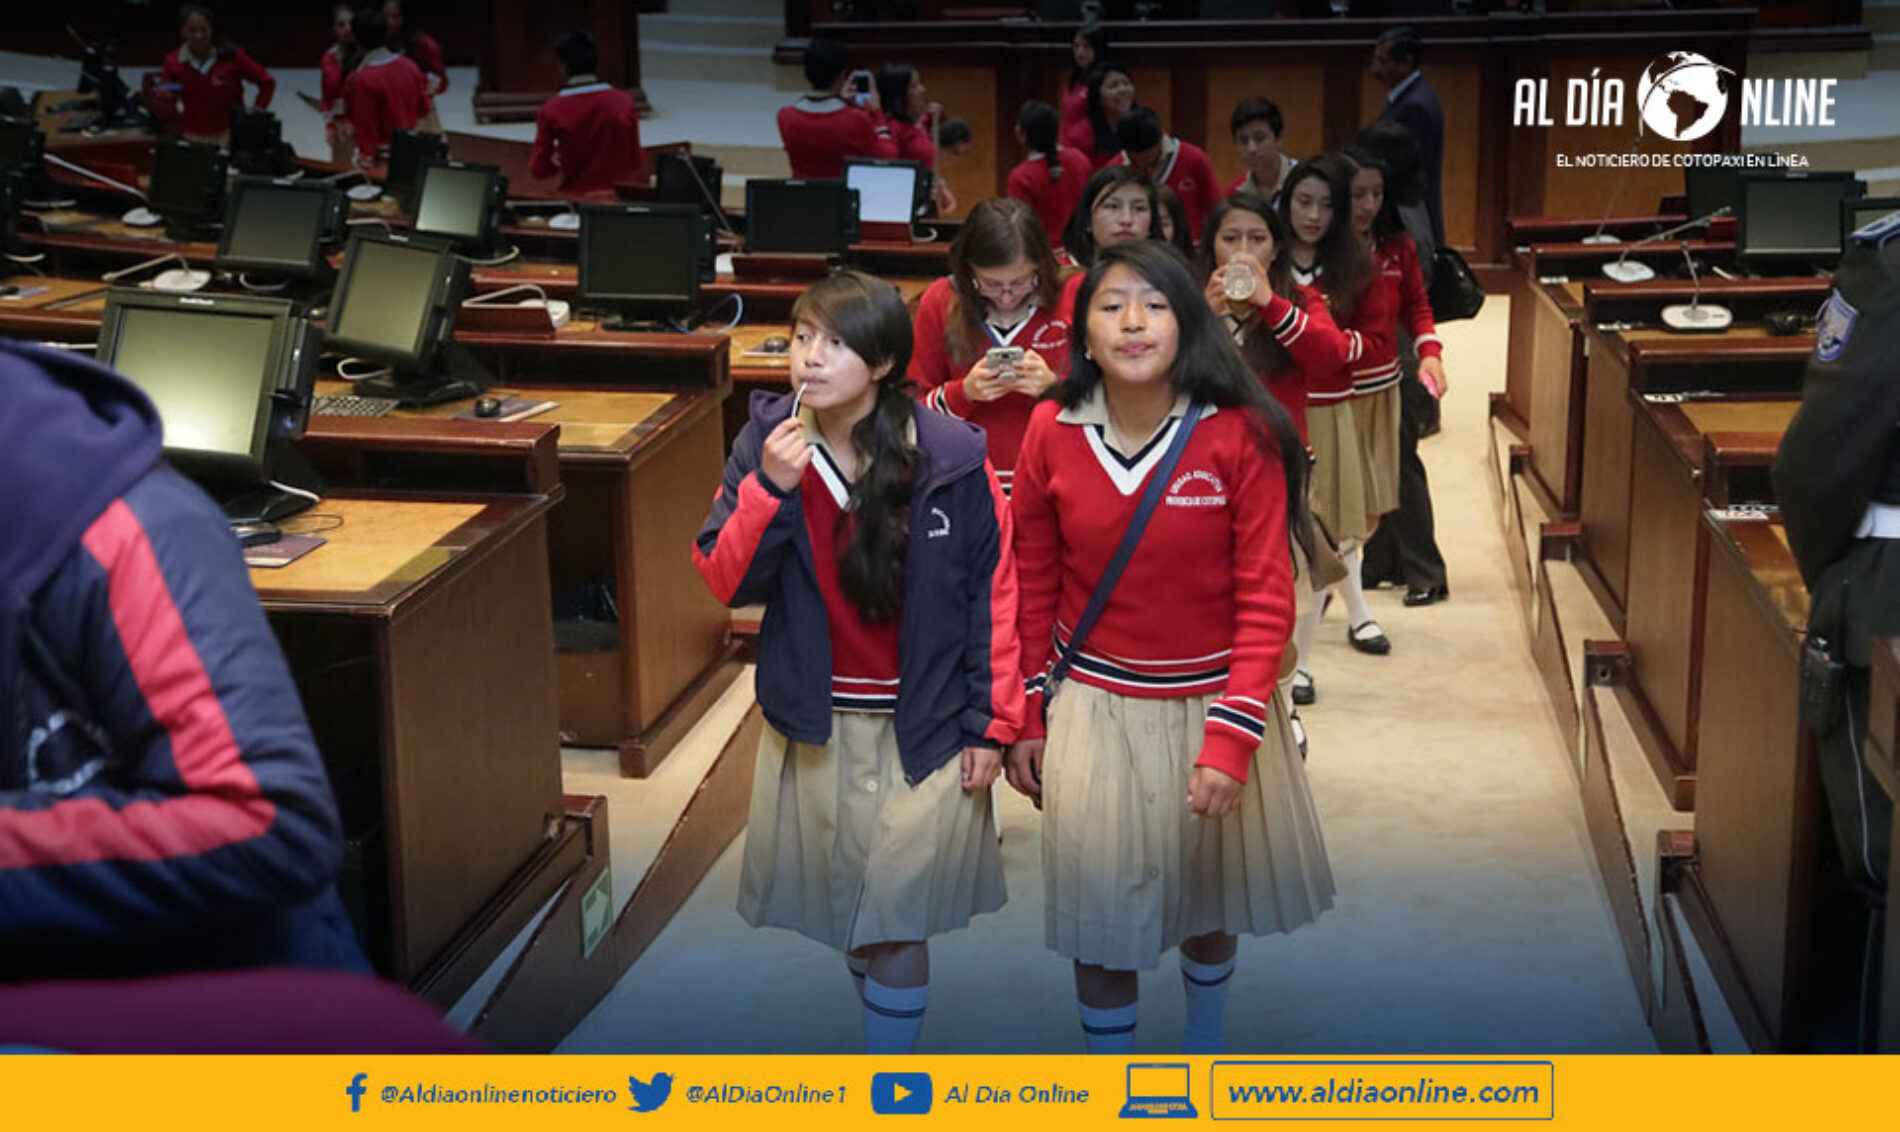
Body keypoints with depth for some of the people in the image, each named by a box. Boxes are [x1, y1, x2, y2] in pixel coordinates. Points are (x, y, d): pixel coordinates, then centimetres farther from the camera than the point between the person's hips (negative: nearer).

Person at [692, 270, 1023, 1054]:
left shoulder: (952, 458, -13)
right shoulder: (767, 444, -5)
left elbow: (993, 592, -6)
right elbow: (726, 583, -7)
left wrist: (990, 723, -5)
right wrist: (768, 490, -22)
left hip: (922, 726, -3)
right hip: (814, 724, 3)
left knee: (894, 922, -2)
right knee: (845, 910, 15)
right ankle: (891, 1021, 38)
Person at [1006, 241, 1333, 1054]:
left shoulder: (1239, 435, -15)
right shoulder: (1052, 432, -8)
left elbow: (1266, 597, -14)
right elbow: (1033, 586, 2)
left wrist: (1230, 739, -21)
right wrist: (1024, 718, 5)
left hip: (1213, 701, 0)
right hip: (1093, 707, 0)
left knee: (1209, 892, 20)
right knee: (1099, 912, 5)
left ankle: (1204, 1036, 48)